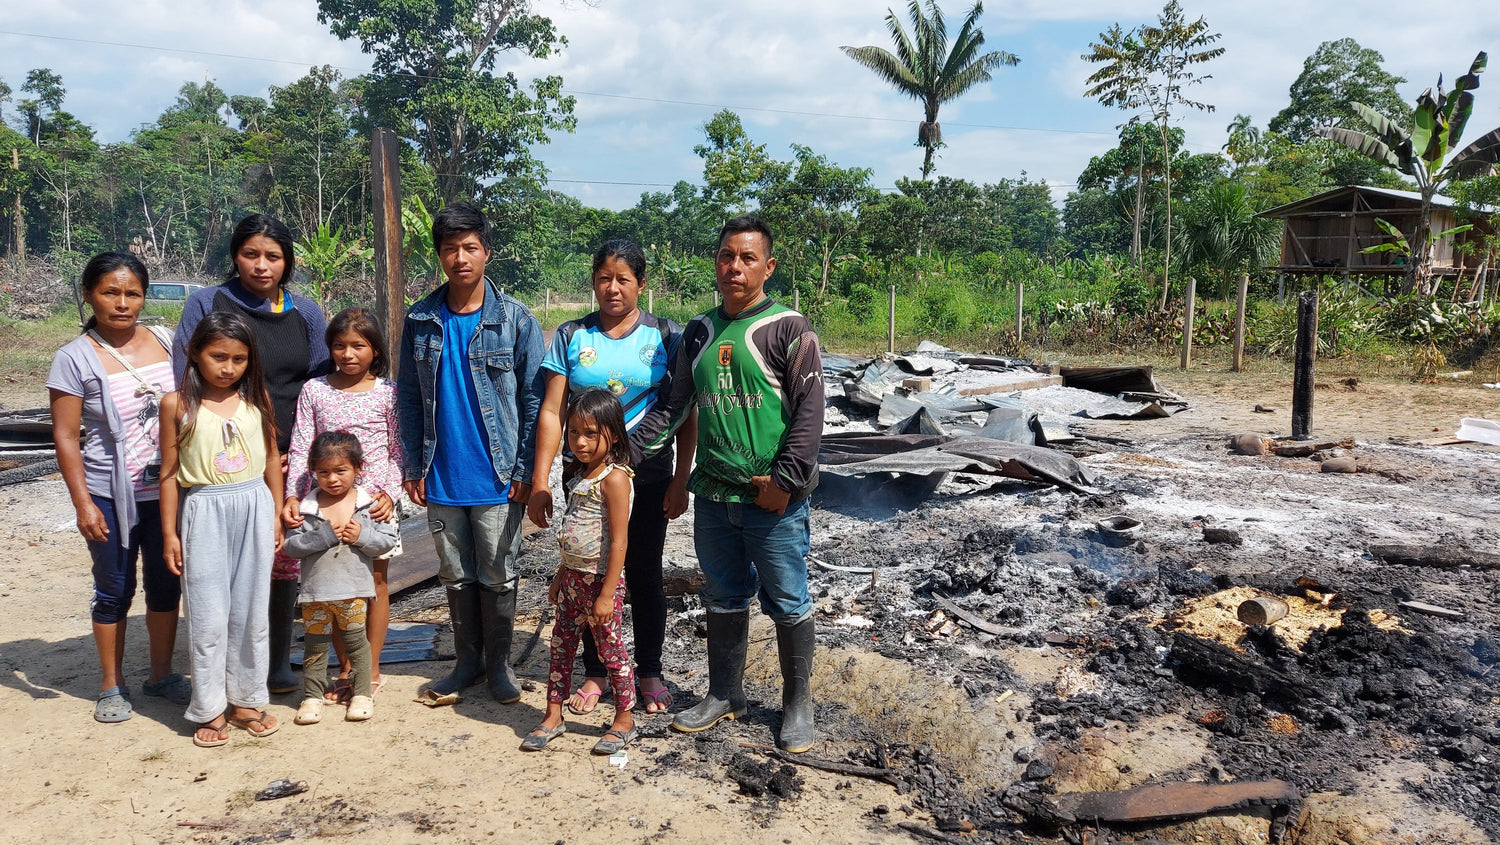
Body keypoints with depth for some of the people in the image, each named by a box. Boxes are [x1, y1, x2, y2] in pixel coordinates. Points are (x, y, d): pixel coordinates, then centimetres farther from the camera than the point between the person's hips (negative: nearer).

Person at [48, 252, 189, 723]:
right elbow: (66, 437, -9)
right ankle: (112, 685, 26)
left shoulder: (165, 342, 1)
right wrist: (83, 503, -13)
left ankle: (162, 675, 30)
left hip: (167, 489, 4)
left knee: (166, 582, 13)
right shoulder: (75, 359, -10)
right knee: (115, 589, 9)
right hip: (111, 495, -3)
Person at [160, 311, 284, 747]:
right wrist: (170, 533, 0)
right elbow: (170, 472, -1)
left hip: (254, 507, 2)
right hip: (204, 512, -2)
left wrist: (276, 513, 9)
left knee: (251, 611, 9)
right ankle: (209, 709, 15)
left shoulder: (256, 399, 3)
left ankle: (247, 699, 23)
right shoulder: (178, 404, -4)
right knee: (209, 617, 2)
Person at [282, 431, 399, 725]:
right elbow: (291, 545, -5)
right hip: (315, 589, 1)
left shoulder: (368, 504, -2)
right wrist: (323, 535, -17)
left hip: (353, 589, -1)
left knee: (356, 641, 9)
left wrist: (362, 536, -17)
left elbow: (388, 540, -1)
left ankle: (362, 693, 22)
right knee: (315, 644, 11)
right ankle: (312, 696, 24)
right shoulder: (307, 507, -1)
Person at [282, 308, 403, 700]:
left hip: (374, 499, -1)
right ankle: (346, 668, 21)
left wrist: (390, 493, -13)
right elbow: (300, 448, -1)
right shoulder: (314, 390, 2)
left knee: (375, 583, 6)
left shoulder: (387, 392, -1)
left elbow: (398, 451, 0)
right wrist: (293, 496, -12)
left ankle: (371, 670, 18)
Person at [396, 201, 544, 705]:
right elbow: (407, 398, 8)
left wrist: (525, 469, -8)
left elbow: (533, 399, -3)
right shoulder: (421, 321, 3)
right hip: (442, 479, 3)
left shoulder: (515, 319, -5)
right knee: (456, 577, 14)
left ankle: (498, 663, 24)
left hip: (498, 479, -3)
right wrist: (413, 466, 3)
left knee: (498, 578, 7)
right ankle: (467, 660, 29)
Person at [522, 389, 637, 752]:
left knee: (611, 648, 3)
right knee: (561, 644, 13)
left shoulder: (613, 477, -17)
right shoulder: (582, 475, 10)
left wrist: (607, 594, -21)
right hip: (574, 576, 8)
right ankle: (553, 717, 26)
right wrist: (561, 575, 19)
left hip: (601, 580, -8)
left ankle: (624, 721, 18)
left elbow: (618, 541, -20)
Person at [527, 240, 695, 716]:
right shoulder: (571, 336, 2)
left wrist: (681, 480, -5)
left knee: (644, 574, 7)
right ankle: (596, 673, 23)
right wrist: (539, 482, -5)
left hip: (647, 475, -1)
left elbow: (686, 415, 1)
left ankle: (650, 673, 22)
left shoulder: (667, 337, 0)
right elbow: (552, 412, 0)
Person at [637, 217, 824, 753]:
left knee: (787, 603, 6)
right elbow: (676, 404, 15)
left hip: (773, 499, -5)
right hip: (713, 495, 5)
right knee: (723, 598, 16)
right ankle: (724, 694, 32)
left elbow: (809, 410, -10)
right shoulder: (699, 332, 11)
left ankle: (797, 703, 22)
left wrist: (785, 479, -15)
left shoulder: (789, 329, -6)